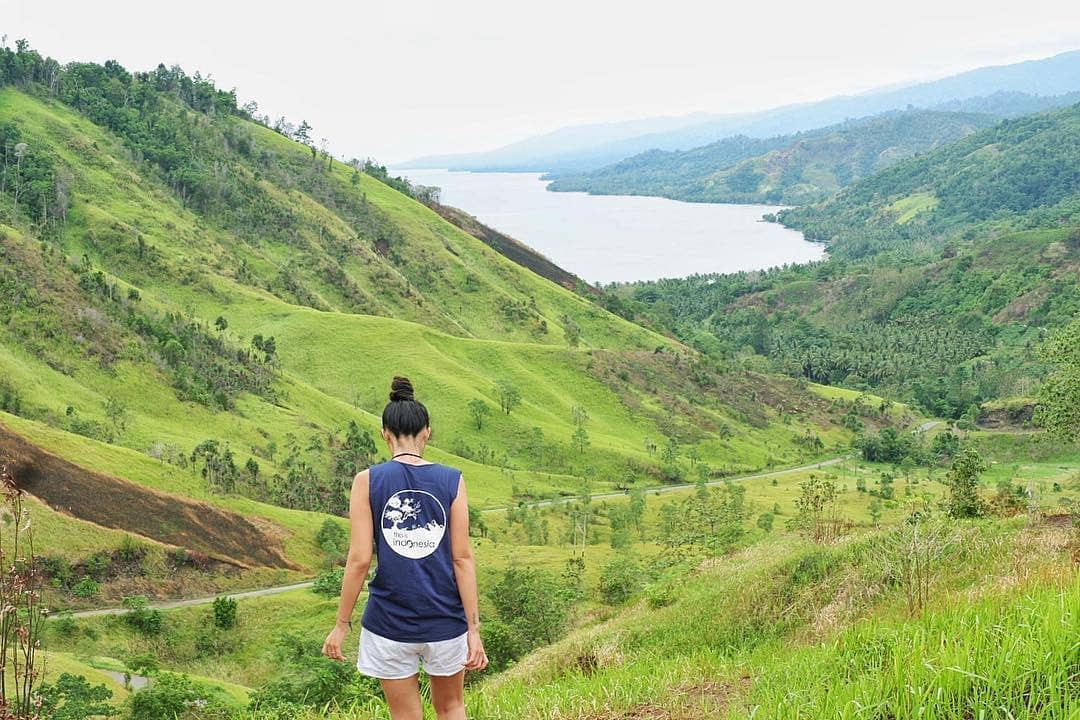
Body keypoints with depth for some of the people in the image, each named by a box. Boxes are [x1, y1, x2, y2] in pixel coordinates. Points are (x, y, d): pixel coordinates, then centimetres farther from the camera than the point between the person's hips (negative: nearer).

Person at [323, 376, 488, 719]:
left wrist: (342, 624, 1)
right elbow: (462, 558, -5)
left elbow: (359, 559, -8)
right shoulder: (452, 481, -3)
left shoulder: (368, 481, -6)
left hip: (390, 623, -1)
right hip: (445, 620, 1)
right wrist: (474, 630, -2)